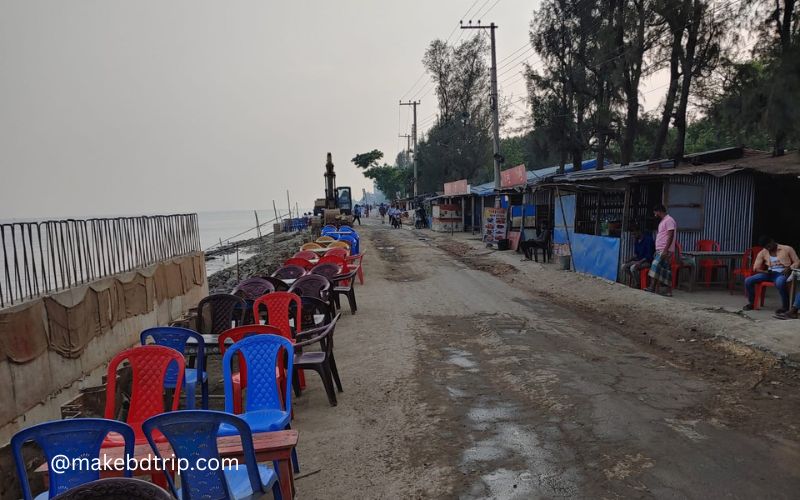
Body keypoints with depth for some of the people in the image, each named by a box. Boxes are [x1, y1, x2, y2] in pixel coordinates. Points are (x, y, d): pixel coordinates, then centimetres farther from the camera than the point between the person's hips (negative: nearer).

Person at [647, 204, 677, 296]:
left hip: (665, 251, -10)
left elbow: (671, 236, -18)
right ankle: (667, 291, 8)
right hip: (660, 250, 10)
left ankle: (652, 287, -17)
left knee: (656, 267, -16)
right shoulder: (663, 221, 20)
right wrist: (657, 250, 22)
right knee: (665, 270, 7)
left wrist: (665, 250, -24)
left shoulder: (669, 220, -11)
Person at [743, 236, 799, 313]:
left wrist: (789, 268, -16)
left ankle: (785, 306, -24)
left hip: (782, 273, -4)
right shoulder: (762, 253, 8)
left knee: (779, 282, -43)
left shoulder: (787, 249, 2)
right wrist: (764, 271, -16)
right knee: (748, 280, -18)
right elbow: (755, 268, 5)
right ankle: (751, 303, 0)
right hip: (770, 273, 4)